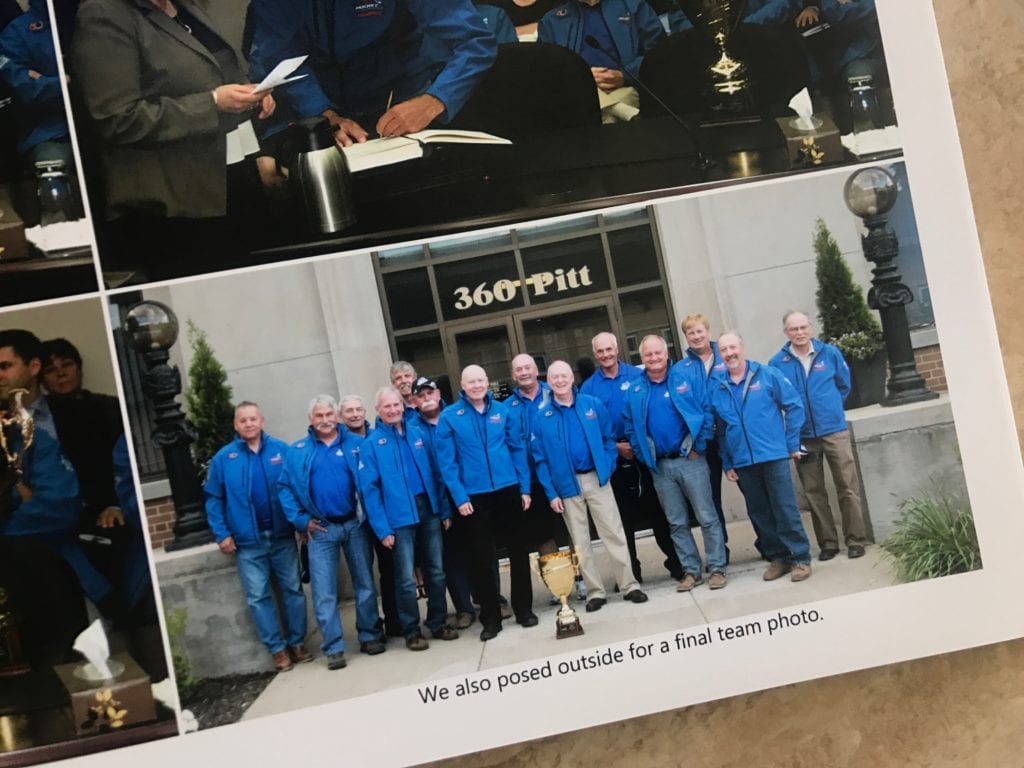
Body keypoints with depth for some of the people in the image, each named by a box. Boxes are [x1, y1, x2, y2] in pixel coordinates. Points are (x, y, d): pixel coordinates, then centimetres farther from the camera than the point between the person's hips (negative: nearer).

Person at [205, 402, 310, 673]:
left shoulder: (281, 449, -1)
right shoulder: (223, 458, -1)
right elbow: (213, 499, 2)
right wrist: (221, 534, -5)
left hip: (282, 536, 0)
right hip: (248, 542, 0)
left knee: (293, 590, 8)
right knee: (258, 597, 3)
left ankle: (297, 642, 21)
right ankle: (277, 648, 13)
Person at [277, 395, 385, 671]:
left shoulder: (355, 444, 2)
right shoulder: (297, 451, 2)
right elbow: (284, 487, 2)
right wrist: (300, 520, -5)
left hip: (355, 524, 1)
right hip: (321, 529, 0)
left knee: (365, 584, 10)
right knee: (324, 592, -1)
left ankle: (370, 636, 23)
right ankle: (333, 648, 6)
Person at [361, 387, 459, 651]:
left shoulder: (418, 434, 7)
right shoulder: (372, 445, -4)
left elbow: (436, 473, 10)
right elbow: (370, 489, -8)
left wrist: (445, 510, 6)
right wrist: (382, 528, -13)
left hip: (429, 510, 4)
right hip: (399, 517, -4)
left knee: (436, 572, 12)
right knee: (406, 578, 2)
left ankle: (438, 623, 25)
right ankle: (412, 631, 15)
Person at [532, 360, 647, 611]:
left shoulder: (593, 405, 1)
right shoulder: (542, 417, -2)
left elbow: (608, 438, 6)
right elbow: (540, 458, -1)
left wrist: (608, 468, -5)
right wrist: (551, 493, -6)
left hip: (596, 479, 0)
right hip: (567, 485, 0)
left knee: (614, 533, 2)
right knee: (580, 542, 7)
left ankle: (629, 585, 10)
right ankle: (595, 592, 16)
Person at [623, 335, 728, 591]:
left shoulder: (684, 381, -3)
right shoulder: (634, 391, 4)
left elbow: (705, 414, -4)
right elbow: (630, 427, 8)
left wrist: (698, 447, -8)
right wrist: (644, 456, 2)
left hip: (690, 460, -3)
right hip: (660, 466, 3)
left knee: (707, 517, 0)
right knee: (677, 523, 10)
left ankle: (717, 568, 9)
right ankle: (691, 571, 19)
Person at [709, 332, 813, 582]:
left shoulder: (768, 375, -1)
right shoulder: (718, 389, 8)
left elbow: (793, 406, 0)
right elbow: (720, 430, 12)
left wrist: (792, 443, -2)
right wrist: (727, 464, 9)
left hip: (773, 455, -4)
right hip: (742, 462, 4)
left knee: (785, 509, -3)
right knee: (759, 513, 9)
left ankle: (800, 558, 6)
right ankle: (777, 557, 21)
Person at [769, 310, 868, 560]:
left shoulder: (830, 353, 1)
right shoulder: (777, 363, -3)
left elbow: (844, 385, 13)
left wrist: (830, 407, 10)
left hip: (835, 430, 0)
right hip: (802, 437, 0)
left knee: (848, 487, 0)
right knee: (814, 493, 6)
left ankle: (856, 540, 9)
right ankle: (828, 542, 17)